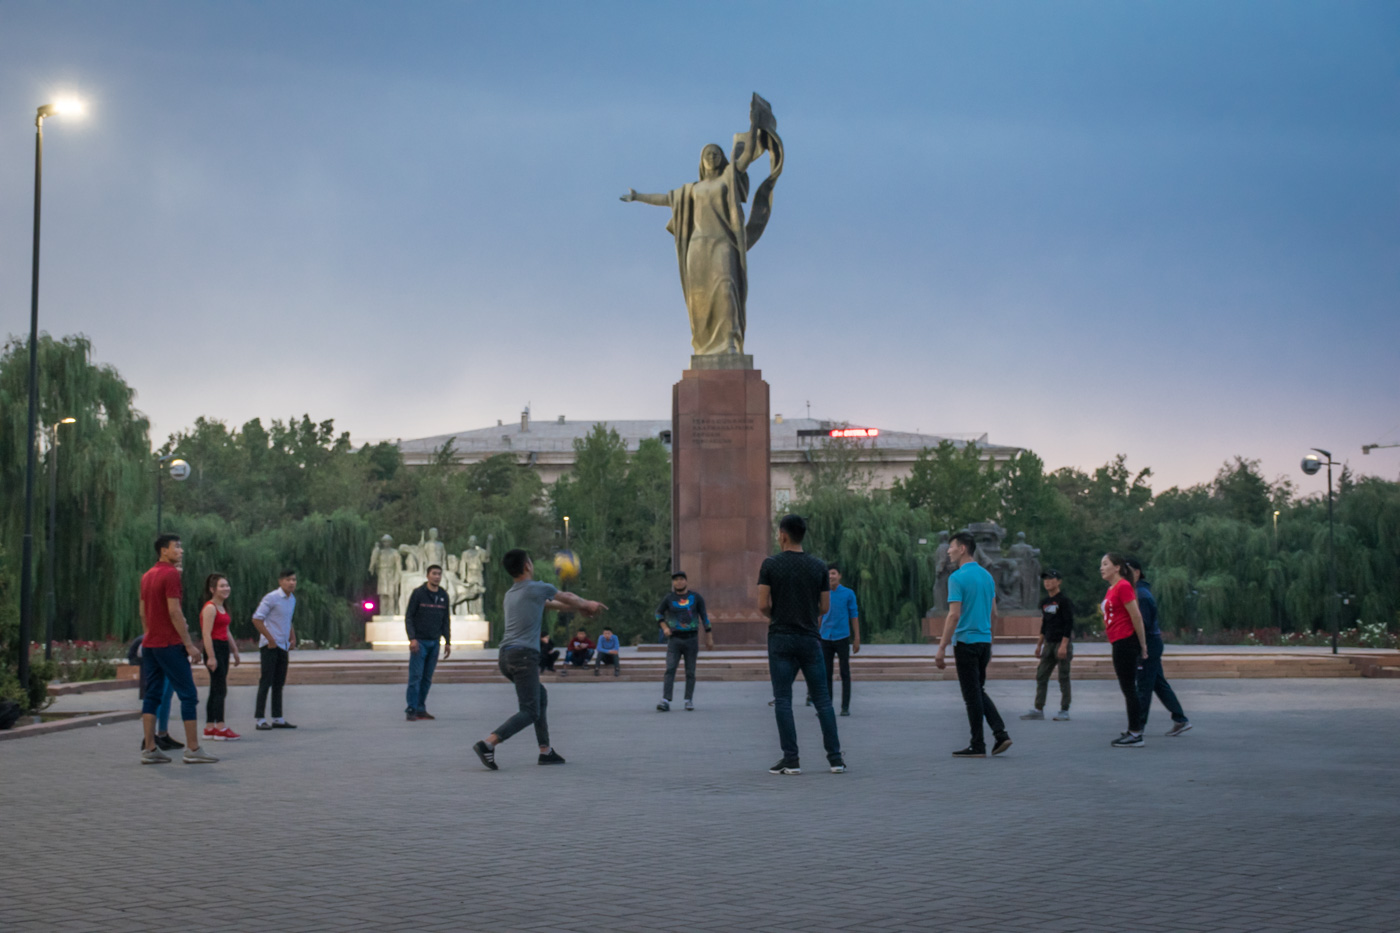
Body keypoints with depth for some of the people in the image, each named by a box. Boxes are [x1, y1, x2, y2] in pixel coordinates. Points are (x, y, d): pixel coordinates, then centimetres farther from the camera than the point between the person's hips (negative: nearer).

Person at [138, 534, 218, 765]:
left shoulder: (147, 576, 14)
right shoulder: (171, 574, -12)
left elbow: (143, 612, 18)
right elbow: (174, 612, -17)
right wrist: (189, 644, -15)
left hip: (149, 644, 9)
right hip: (170, 644, -9)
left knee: (152, 696, 8)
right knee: (188, 695, -4)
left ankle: (149, 749, 6)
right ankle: (192, 749, -4)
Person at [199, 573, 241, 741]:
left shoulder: (222, 607, 16)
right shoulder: (210, 608, -13)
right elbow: (206, 634, -19)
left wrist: (235, 651, 21)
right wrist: (211, 657, -24)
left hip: (224, 648, 10)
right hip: (214, 649, -10)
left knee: (216, 690, 11)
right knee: (220, 689, -9)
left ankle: (209, 727, 16)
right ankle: (220, 728, -8)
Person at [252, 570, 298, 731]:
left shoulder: (292, 599, 12)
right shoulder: (271, 598, -12)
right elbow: (256, 619, -15)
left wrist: (293, 638, 14)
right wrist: (270, 639, -14)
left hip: (283, 646, 8)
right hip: (269, 645, -8)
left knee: (279, 683, 10)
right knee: (266, 682, -6)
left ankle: (277, 719, 15)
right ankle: (260, 719, -4)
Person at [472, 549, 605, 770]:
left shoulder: (510, 594, 19)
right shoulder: (537, 589, -3)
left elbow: (550, 604, 31)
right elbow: (567, 597, 15)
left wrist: (579, 607, 38)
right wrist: (587, 604, 35)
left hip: (506, 655, 8)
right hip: (524, 655, -8)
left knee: (540, 696, 21)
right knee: (529, 712, -7)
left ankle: (546, 751, 20)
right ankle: (488, 743, -22)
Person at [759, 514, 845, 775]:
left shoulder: (770, 564, -5)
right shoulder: (818, 566, 3)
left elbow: (763, 605, -8)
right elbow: (825, 607, 5)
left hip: (781, 639, -2)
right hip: (810, 638, 2)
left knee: (783, 700, 1)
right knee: (822, 698, 7)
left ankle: (791, 759, -3)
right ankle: (835, 757, 5)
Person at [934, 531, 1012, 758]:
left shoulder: (957, 577, -15)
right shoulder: (987, 576, 10)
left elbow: (954, 615, -20)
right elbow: (993, 613, 15)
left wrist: (942, 648, -17)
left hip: (966, 643, -8)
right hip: (985, 641, 8)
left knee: (972, 694, -1)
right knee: (979, 692, 17)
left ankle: (978, 745, 4)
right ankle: (1000, 734, 4)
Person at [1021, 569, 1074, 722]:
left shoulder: (1064, 601, -10)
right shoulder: (1044, 602, 13)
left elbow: (1069, 623, -13)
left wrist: (1064, 645, -20)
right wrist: (1039, 644, 20)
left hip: (1062, 642, -7)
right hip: (1049, 643, 8)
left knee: (1063, 677, -2)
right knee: (1041, 676, 5)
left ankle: (1064, 711, 3)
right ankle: (1038, 709, 8)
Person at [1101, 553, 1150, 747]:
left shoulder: (1123, 587, -13)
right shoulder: (1112, 589, 16)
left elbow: (1136, 617, -16)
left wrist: (1142, 646, -13)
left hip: (1126, 642, -10)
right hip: (1119, 644, 10)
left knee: (1129, 688, -6)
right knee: (1127, 688, 14)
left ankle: (1135, 734, -3)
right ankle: (1133, 731, 21)